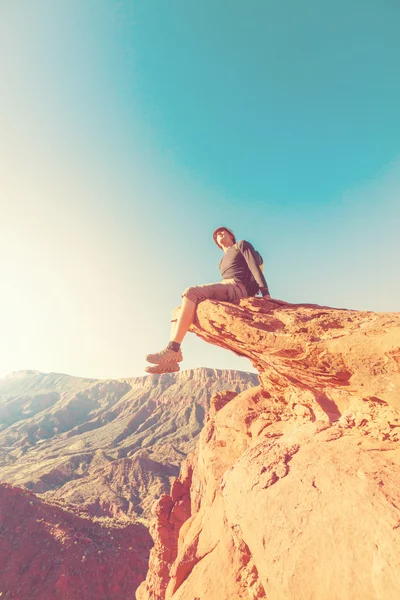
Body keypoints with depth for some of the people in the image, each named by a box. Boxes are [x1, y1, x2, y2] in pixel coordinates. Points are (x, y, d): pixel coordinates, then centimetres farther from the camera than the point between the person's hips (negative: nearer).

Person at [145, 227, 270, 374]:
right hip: (225, 292, 8)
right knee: (178, 311, -7)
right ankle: (171, 359, -24)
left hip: (236, 287, -8)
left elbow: (255, 267, 2)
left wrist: (265, 292, -12)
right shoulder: (222, 262, 37)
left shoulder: (242, 245, 17)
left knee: (191, 292, -30)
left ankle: (172, 349, -39)